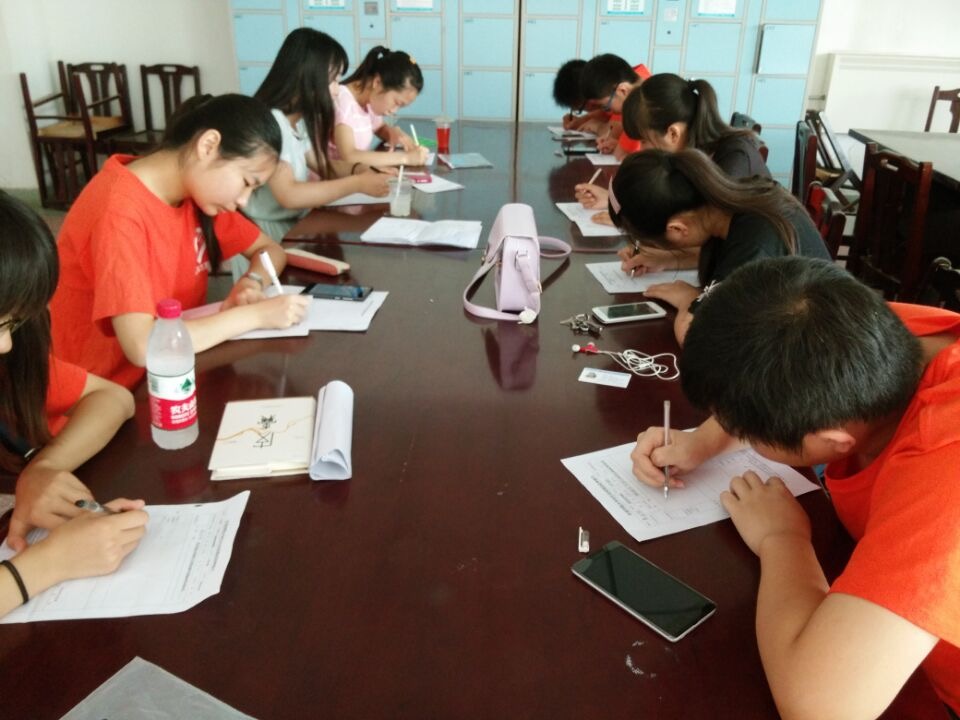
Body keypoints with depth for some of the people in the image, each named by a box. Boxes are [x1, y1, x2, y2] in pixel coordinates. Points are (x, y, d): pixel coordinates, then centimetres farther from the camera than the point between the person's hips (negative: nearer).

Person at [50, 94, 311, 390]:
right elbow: (143, 346, -31)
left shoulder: (198, 186, 1)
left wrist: (252, 282, -12)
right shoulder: (120, 212, -23)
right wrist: (255, 314, -24)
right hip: (112, 390, -7)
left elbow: (272, 250, 10)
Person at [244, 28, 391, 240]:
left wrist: (357, 169, -6)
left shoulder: (300, 119, 7)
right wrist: (358, 183, -26)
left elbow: (321, 164, 16)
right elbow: (288, 196, -28)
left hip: (297, 220, 9)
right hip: (273, 230, -9)